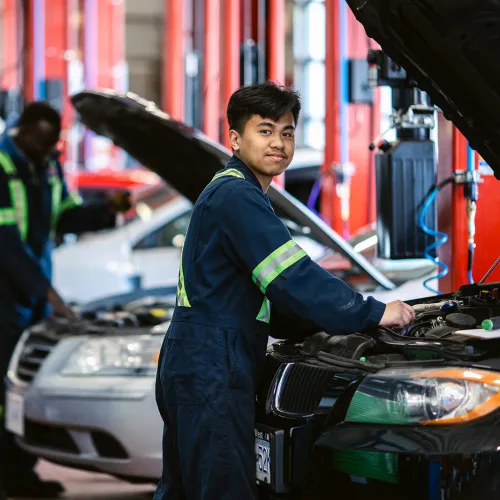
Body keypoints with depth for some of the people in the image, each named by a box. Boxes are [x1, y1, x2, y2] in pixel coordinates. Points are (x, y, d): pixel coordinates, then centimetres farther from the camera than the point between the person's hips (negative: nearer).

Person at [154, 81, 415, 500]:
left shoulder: (233, 193, 21)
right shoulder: (236, 197, -13)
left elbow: (267, 289, 25)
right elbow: (292, 278, -21)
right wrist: (373, 313, -16)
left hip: (189, 368, 11)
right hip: (212, 374, -11)